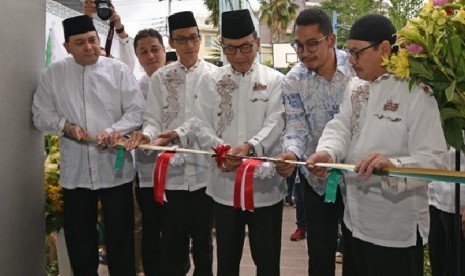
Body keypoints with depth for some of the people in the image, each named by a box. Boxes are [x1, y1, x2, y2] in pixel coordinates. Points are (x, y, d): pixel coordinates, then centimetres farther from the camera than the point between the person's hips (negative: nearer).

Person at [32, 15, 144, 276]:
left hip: (115, 168, -2)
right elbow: (41, 113, 8)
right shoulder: (54, 73, 5)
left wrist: (115, 130, -21)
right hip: (75, 171, 2)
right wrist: (65, 125, -11)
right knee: (79, 237, 14)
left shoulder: (118, 70, -1)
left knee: (120, 236, 8)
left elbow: (137, 110, -4)